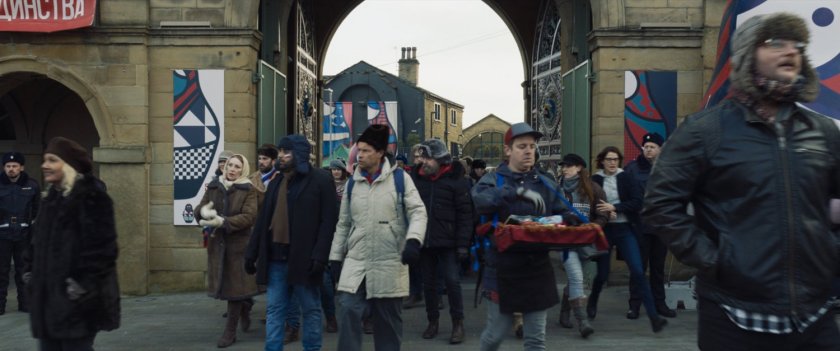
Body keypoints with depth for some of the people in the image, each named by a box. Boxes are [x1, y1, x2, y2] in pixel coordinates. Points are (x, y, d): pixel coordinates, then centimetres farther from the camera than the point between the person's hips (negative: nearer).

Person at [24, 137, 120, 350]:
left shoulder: (92, 198, -13)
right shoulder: (51, 198, 15)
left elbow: (101, 246, -18)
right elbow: (39, 240, 22)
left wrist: (83, 283, -20)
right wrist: (30, 270, 12)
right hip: (47, 293, 9)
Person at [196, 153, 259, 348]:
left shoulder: (249, 190, -5)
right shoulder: (213, 187, 9)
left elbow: (249, 217, -15)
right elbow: (199, 209, 5)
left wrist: (223, 222, -24)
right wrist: (203, 212, -19)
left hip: (238, 244, -4)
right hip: (217, 243, 4)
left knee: (234, 286, -1)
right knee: (225, 285, 10)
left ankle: (230, 331, 8)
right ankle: (245, 308, 38)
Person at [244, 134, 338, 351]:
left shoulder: (320, 179, -5)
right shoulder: (275, 183, 15)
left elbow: (328, 220, -11)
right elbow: (263, 220, 15)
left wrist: (319, 256, -19)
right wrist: (251, 253, 10)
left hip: (303, 258, -6)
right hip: (276, 258, 6)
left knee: (310, 310, 7)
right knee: (274, 310, 8)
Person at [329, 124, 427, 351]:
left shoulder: (400, 178, -2)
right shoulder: (352, 183, 10)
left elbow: (418, 212, -6)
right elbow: (343, 224, 14)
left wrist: (413, 240, -23)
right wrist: (335, 256, 11)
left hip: (390, 262, -3)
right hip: (356, 262, 3)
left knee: (388, 319, 8)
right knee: (348, 311, -10)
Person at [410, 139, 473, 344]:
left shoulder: (456, 180, -6)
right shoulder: (416, 178, 3)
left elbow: (465, 214, -7)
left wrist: (462, 243, -12)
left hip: (447, 242, -3)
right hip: (424, 241, 4)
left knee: (452, 281, -2)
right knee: (428, 282, 12)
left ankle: (458, 323, 12)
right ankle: (432, 321, 26)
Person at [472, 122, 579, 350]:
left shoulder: (546, 184, 11)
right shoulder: (493, 180, -3)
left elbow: (561, 214, 11)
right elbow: (480, 200, -24)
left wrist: (569, 220, -12)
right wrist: (518, 191, -34)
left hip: (537, 268, 3)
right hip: (503, 268, -3)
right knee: (497, 331, 9)